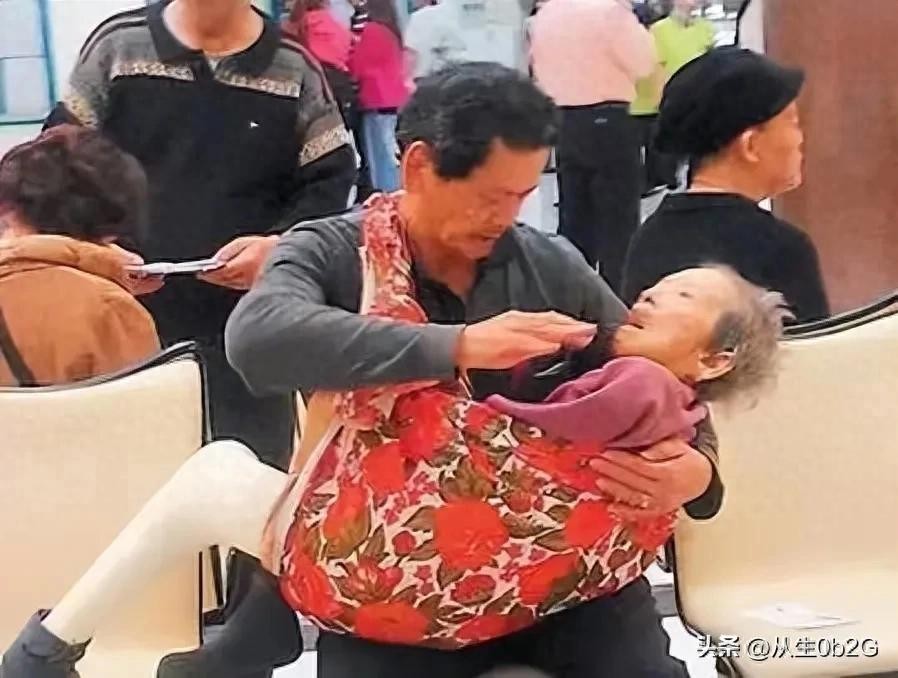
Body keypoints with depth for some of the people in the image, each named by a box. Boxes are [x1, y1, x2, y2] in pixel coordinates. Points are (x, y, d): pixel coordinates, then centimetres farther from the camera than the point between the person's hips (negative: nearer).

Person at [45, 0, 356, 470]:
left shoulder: (296, 71, 4)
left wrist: (281, 245, -16)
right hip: (126, 318, 0)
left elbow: (329, 180, 4)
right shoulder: (117, 45, 3)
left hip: (247, 328, 0)